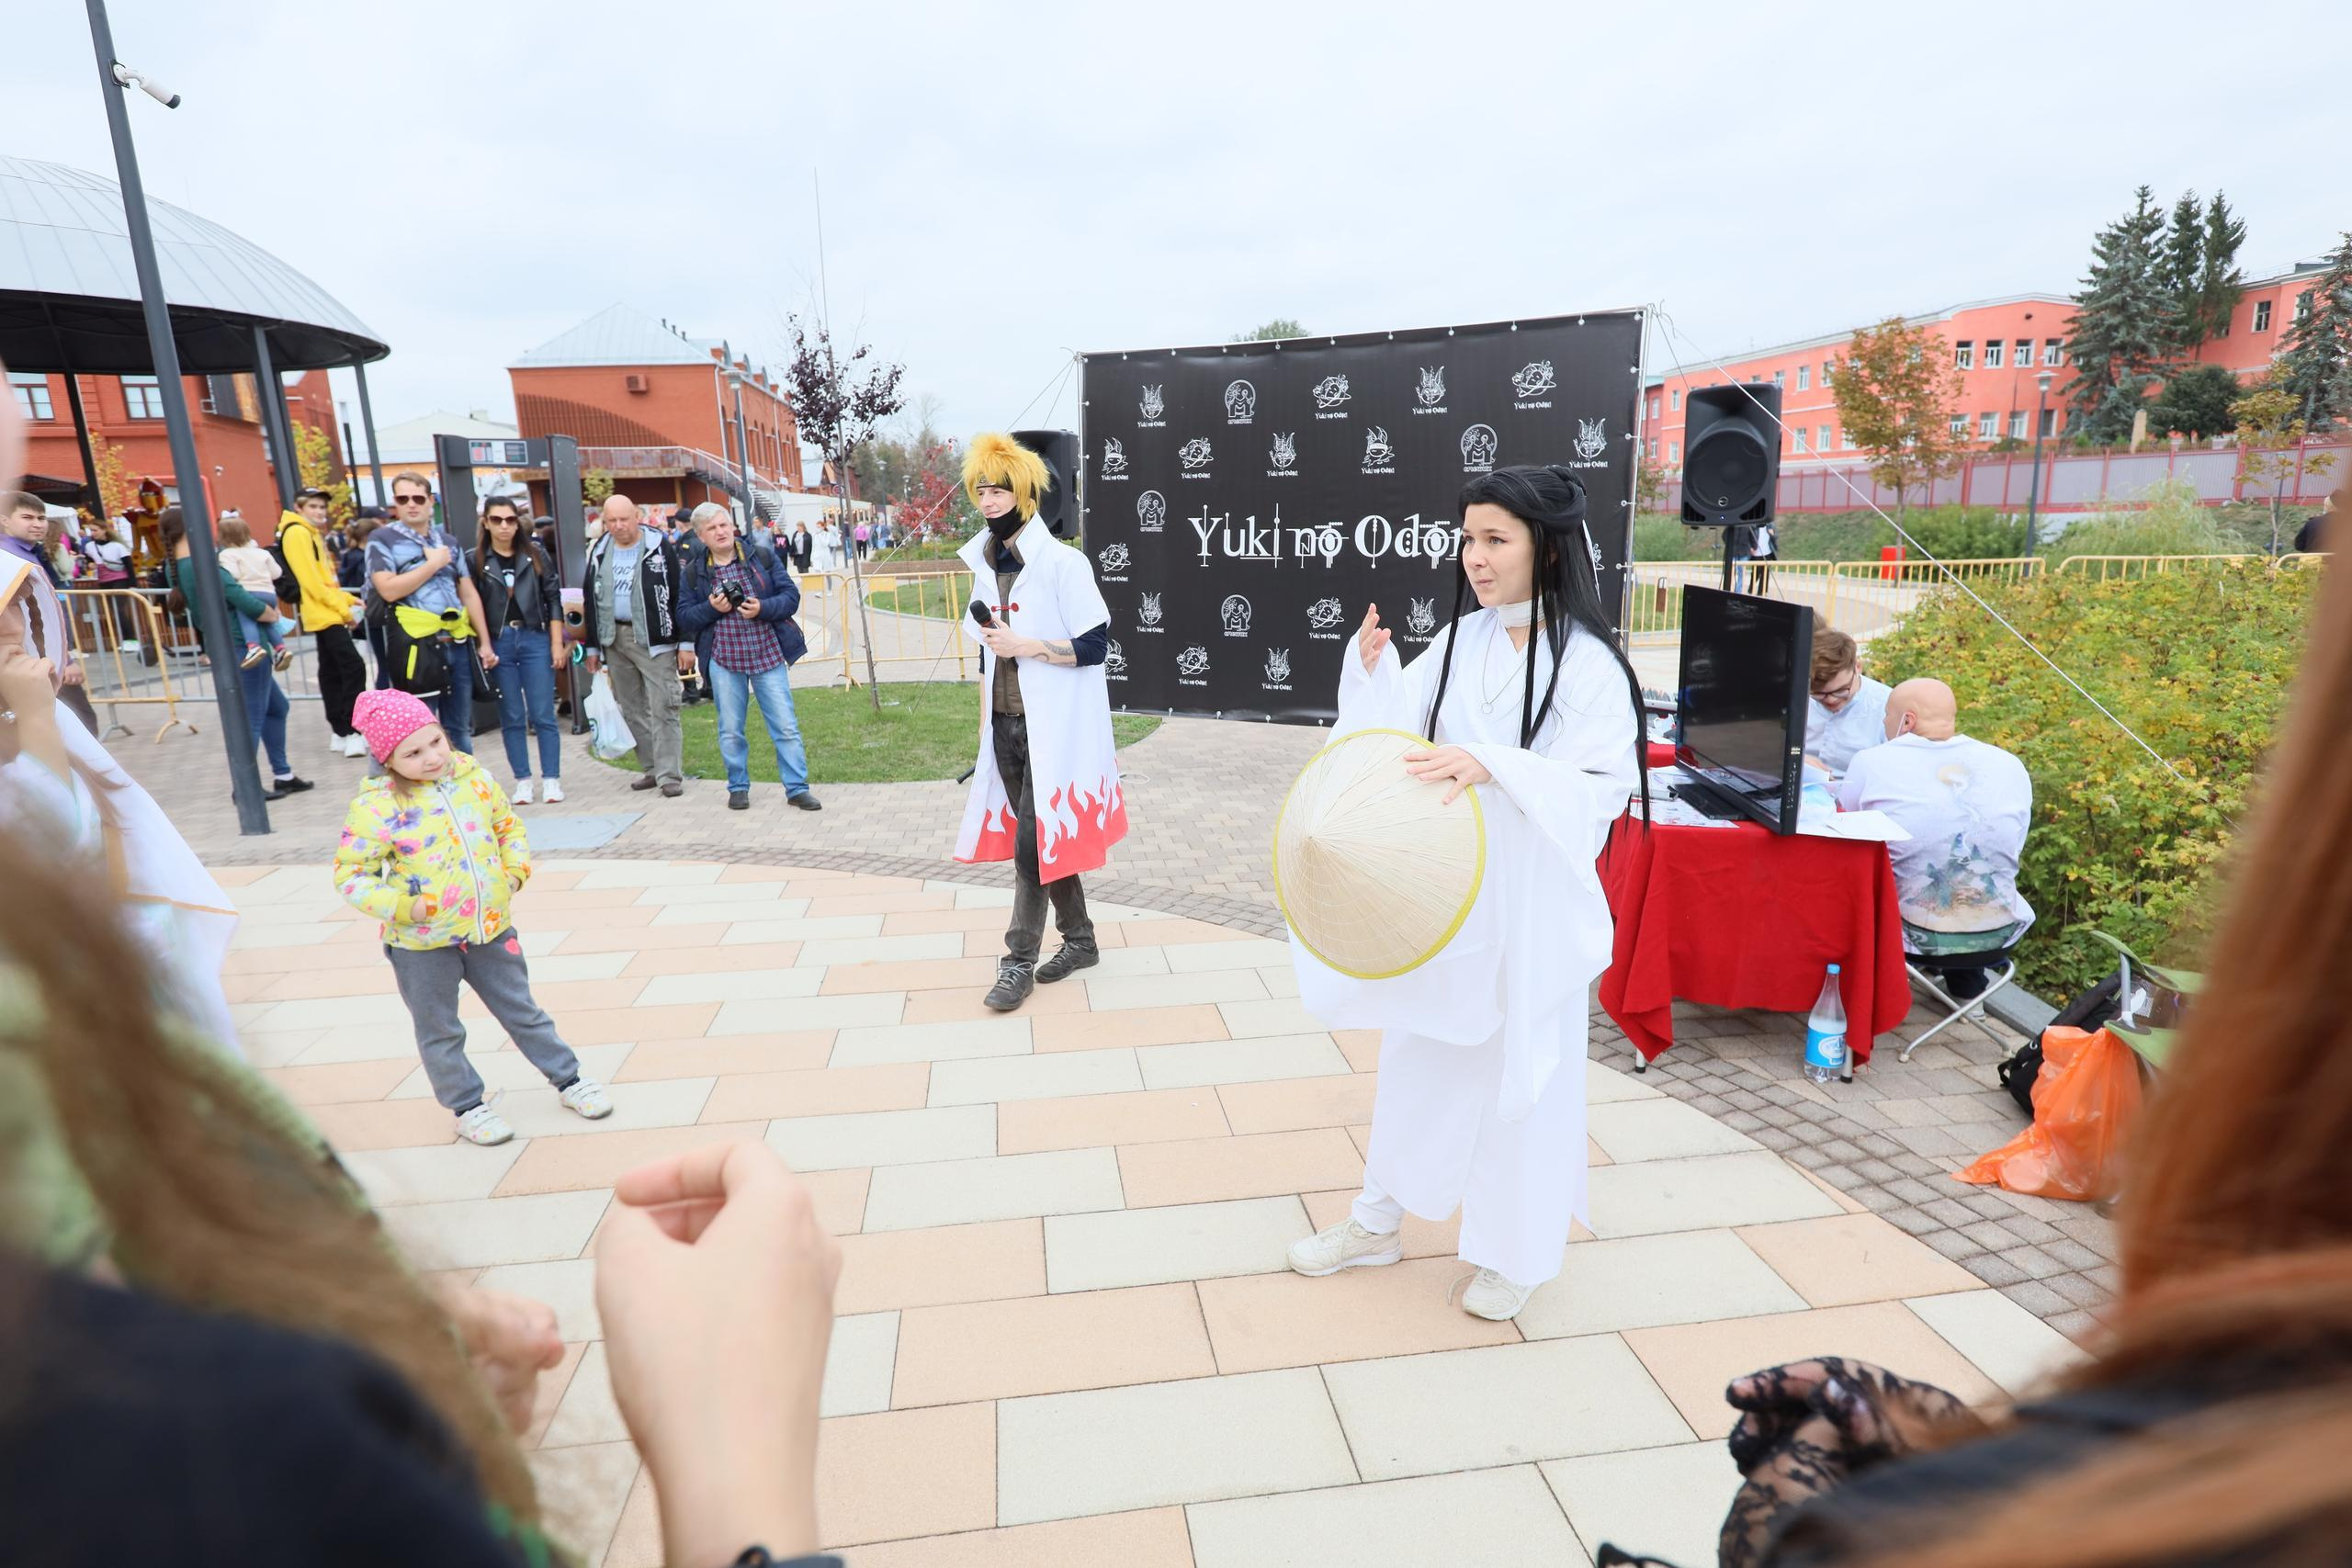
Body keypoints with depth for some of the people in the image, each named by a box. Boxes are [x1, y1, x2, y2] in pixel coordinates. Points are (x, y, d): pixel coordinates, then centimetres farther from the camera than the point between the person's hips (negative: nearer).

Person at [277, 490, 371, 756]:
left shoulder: (313, 534, 20)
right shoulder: (297, 533, -10)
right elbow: (311, 580, -18)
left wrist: (348, 600, 10)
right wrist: (343, 608, -16)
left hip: (329, 613, 10)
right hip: (323, 614, -10)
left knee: (332, 671, 10)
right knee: (354, 667, -16)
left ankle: (342, 732, 14)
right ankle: (352, 733, -17)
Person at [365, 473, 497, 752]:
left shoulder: (448, 541, 15)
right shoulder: (382, 539, 0)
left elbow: (469, 594, 14)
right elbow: (389, 590, -14)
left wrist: (485, 643, 9)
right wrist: (433, 564, -7)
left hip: (458, 642, 5)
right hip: (416, 645, -5)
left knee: (460, 727, 13)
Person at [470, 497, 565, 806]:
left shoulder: (535, 554, 5)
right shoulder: (476, 560, 2)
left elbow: (553, 598, 5)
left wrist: (557, 642, -1)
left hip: (535, 640, 0)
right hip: (498, 643, 0)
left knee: (543, 715, 0)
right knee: (512, 718, 5)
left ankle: (552, 779, 6)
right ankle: (523, 781, 12)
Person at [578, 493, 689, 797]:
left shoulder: (659, 547, -5)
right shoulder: (599, 551, 10)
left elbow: (680, 595, -6)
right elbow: (590, 599, 16)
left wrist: (686, 643, -10)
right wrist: (592, 647, 13)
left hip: (654, 640, -6)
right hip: (614, 640, 6)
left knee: (662, 708, -8)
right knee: (632, 709, 10)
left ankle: (670, 775, -6)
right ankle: (652, 769, 20)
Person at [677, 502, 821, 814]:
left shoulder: (762, 558, 3)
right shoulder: (693, 572, 5)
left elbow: (791, 596, -1)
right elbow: (683, 618, 4)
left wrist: (762, 608, -17)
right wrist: (712, 608, -14)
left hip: (768, 655, -1)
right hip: (724, 659, 1)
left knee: (786, 726, -1)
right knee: (730, 730, 8)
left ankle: (797, 788, 6)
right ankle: (738, 787, 23)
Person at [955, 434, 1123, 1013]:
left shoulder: (1063, 563, -11)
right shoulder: (985, 566, 10)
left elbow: (1094, 646, -13)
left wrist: (1025, 646, -18)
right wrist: (984, 725, 15)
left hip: (1052, 727, -7)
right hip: (1005, 725, 7)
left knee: (1033, 842, -4)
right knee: (1043, 837, 12)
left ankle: (1019, 961, 7)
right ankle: (1080, 939, 27)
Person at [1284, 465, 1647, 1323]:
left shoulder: (1588, 664, -15)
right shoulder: (1462, 642, 2)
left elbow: (1603, 789, -20)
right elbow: (1397, 729, 7)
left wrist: (1493, 766, -32)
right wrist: (1372, 669, -11)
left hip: (1529, 907, -5)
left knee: (1518, 1071, 10)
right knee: (1418, 1055, 18)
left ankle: (1514, 1251, 34)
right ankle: (1379, 1220, 37)